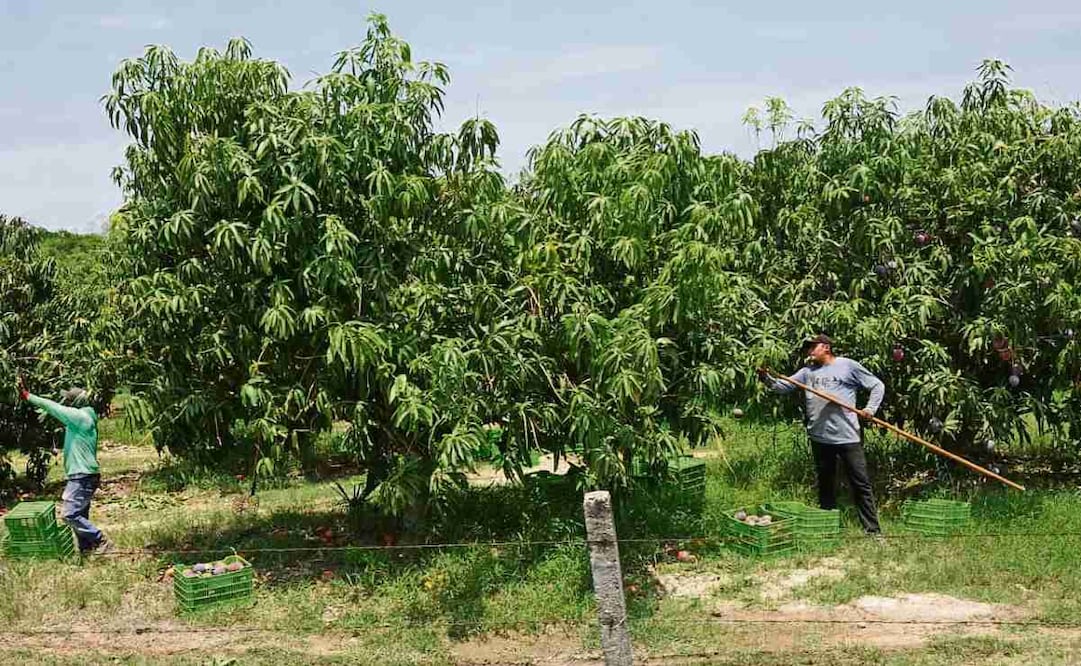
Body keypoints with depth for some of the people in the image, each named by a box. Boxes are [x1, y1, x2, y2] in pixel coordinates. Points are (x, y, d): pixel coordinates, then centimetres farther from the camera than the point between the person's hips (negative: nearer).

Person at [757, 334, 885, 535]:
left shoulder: (848, 366, -1)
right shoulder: (808, 371, 11)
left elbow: (877, 385, 3)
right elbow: (784, 386, 6)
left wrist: (870, 408, -9)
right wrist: (766, 379, -11)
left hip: (848, 436, -5)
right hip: (820, 437, 5)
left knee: (861, 483, -3)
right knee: (825, 484, 14)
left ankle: (873, 530, 1)